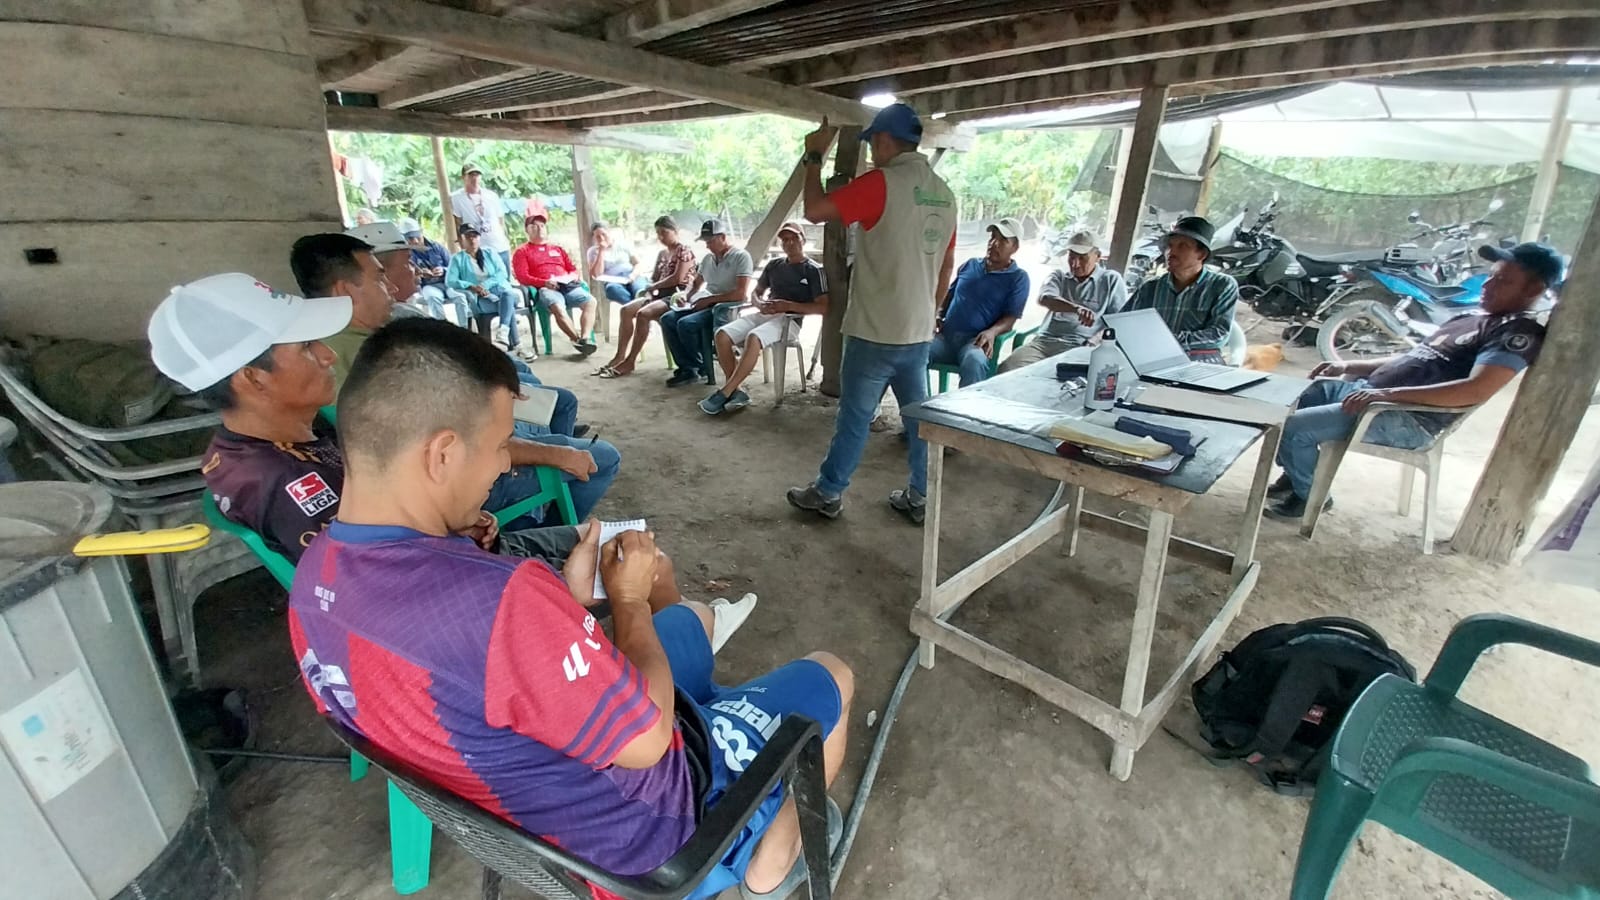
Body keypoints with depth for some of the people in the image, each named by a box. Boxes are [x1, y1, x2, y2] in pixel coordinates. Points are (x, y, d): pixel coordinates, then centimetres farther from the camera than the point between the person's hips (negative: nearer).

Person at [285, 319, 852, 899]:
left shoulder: (313, 578, -11)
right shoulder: (498, 600, -41)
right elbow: (646, 740, -27)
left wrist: (567, 598, -4)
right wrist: (629, 599, -15)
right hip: (634, 829, -7)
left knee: (693, 618, 27)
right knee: (829, 678, 11)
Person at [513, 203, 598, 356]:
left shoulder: (557, 249, 34)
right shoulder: (522, 252, 18)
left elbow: (573, 268, 29)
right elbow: (522, 277, 3)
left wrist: (574, 276, 3)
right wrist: (544, 282, -14)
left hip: (568, 286, 4)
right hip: (545, 289, -4)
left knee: (590, 301, -27)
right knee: (558, 308, -39)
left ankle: (585, 338, -39)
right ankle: (578, 340, -38)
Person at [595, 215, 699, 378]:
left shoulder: (684, 251, -5)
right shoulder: (662, 254, 20)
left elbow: (678, 278, -15)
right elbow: (654, 279, 22)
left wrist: (652, 287, -7)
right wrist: (648, 289, -2)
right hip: (660, 294, 8)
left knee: (643, 314, -31)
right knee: (626, 310, -13)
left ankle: (630, 361, -24)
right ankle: (620, 355, -14)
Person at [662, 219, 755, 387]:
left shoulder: (741, 256, -8)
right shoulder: (707, 258, 16)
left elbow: (741, 293, -19)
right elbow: (696, 285, 28)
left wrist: (708, 299, -18)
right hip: (706, 305, 8)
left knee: (685, 323, -27)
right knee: (667, 319, -9)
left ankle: (701, 367, -4)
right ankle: (687, 368, -8)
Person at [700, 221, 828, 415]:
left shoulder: (813, 270, 1)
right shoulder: (774, 265, 18)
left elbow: (823, 307, -8)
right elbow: (757, 292, 27)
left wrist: (789, 306, -16)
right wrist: (760, 304, 1)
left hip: (790, 320, -6)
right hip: (765, 315, 6)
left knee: (753, 338, -37)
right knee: (722, 334, -19)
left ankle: (724, 393, -30)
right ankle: (734, 392, -18)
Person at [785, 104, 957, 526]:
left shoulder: (881, 183, -13)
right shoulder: (944, 194, 11)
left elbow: (814, 210, -14)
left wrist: (814, 157, 0)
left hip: (876, 331, -7)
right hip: (918, 332, 7)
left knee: (854, 417, 4)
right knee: (919, 416, 12)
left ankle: (827, 494, 18)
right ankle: (919, 498, 22)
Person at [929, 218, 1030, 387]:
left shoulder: (1018, 278, 9)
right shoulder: (970, 264, 21)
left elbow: (1010, 318, 1)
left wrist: (992, 332, -21)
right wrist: (937, 316, 7)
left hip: (976, 340, -3)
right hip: (946, 335, 3)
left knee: (975, 361, -41)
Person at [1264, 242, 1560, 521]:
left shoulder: (1520, 333, -8)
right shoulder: (1471, 317, 21)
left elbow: (1476, 390, -23)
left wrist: (1388, 393, -31)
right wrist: (1348, 366, 13)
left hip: (1409, 419, -10)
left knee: (1293, 427, -24)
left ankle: (1309, 495, 1)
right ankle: (1295, 473, 22)